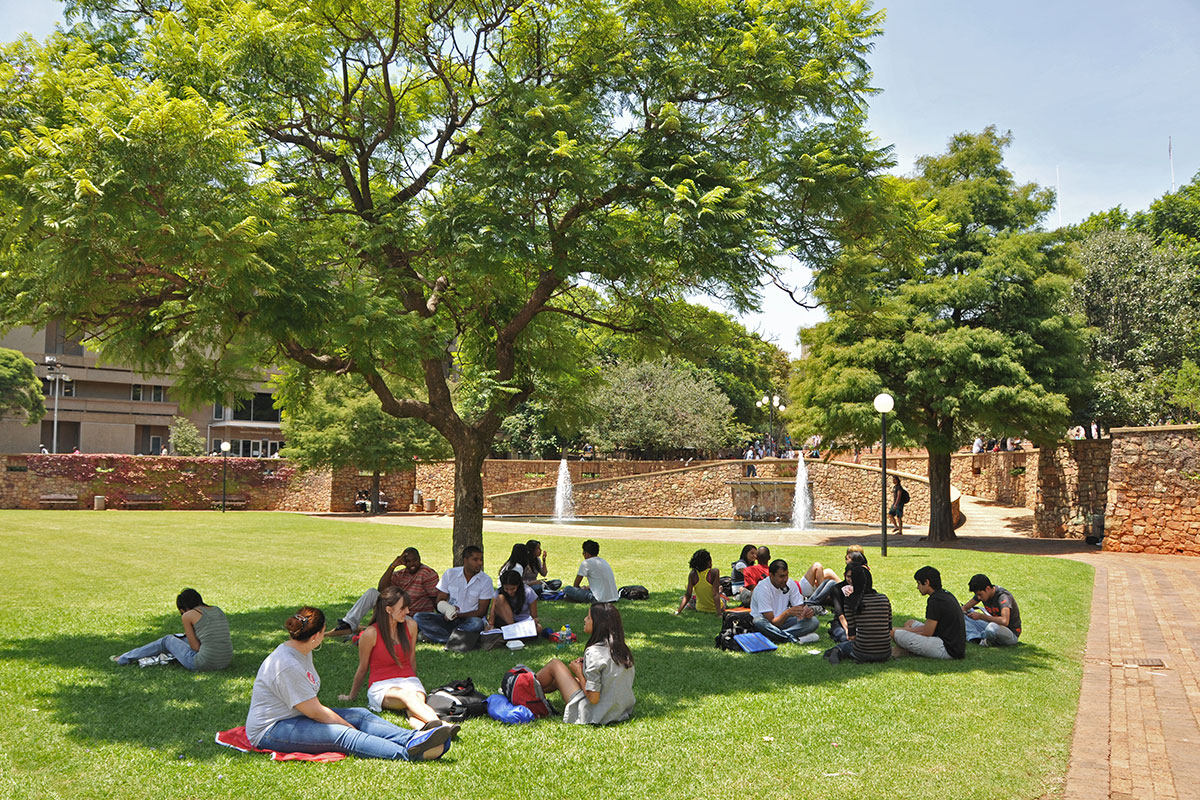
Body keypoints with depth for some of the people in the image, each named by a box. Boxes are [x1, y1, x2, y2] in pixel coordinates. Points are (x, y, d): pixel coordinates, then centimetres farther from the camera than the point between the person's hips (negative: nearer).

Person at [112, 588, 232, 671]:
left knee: (167, 641, 20)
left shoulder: (188, 615, -4)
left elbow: (195, 647, -4)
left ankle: (125, 658, 37)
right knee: (185, 638, 33)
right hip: (226, 662, 6)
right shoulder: (218, 610, 13)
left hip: (204, 664, -6)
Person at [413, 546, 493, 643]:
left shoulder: (486, 581, -2)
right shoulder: (450, 574, 3)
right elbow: (440, 601, 3)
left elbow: (481, 612, -5)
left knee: (477, 623, -37)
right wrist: (448, 609, -21)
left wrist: (457, 615, -16)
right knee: (418, 617, -19)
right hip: (449, 618, 2)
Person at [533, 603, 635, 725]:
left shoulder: (594, 652, -22)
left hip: (595, 717, -7)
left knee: (555, 664, 9)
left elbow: (593, 698, -22)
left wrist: (578, 673, -7)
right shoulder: (622, 648, 0)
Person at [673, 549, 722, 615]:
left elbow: (687, 595, -14)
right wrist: (719, 612, -26)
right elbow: (715, 595, -27)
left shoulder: (692, 574, -14)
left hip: (700, 609, 2)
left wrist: (678, 611, -11)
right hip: (714, 610, -2)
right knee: (723, 596, 31)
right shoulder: (714, 572, -24)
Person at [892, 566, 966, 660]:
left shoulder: (935, 601, -19)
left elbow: (927, 633, -13)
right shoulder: (946, 594, 12)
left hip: (947, 650, -11)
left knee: (895, 633, -12)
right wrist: (910, 629, 14)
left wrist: (909, 630, 4)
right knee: (910, 623, 23)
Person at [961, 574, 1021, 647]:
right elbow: (965, 608, 8)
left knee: (993, 627, -41)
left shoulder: (1003, 596, -26)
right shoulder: (982, 592, -4)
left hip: (1011, 634, -7)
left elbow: (1004, 621, -41)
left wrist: (980, 616, -35)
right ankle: (976, 638, -15)